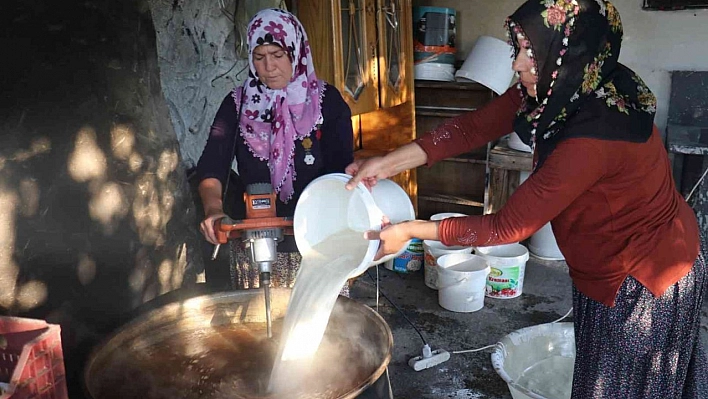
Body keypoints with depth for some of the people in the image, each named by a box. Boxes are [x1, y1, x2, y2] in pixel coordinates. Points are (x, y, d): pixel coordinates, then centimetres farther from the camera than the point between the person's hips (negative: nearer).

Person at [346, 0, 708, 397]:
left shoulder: (594, 138, -38)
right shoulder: (561, 92, -14)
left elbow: (507, 226, -30)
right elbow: (474, 126, -10)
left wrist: (411, 230, -22)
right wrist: (387, 164, -16)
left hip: (644, 284, -8)